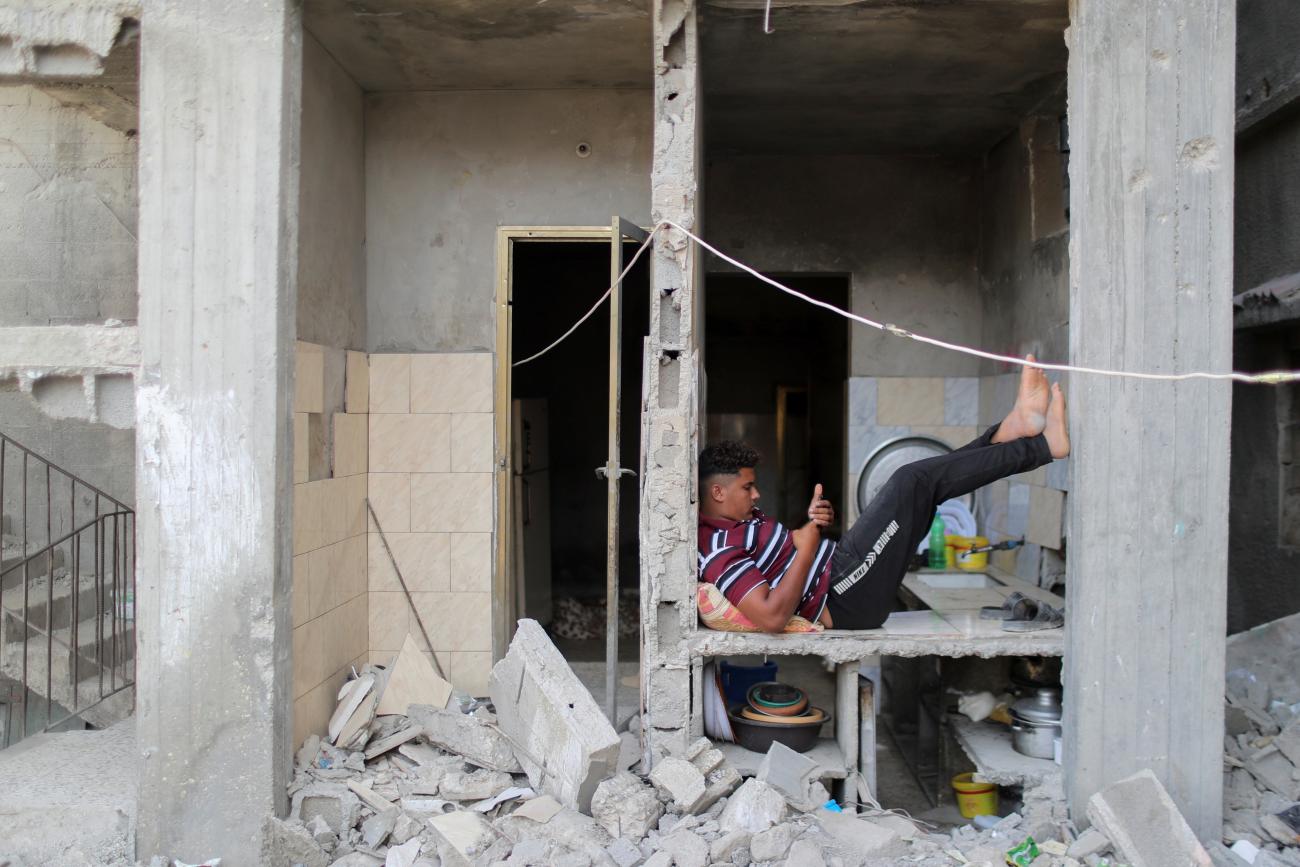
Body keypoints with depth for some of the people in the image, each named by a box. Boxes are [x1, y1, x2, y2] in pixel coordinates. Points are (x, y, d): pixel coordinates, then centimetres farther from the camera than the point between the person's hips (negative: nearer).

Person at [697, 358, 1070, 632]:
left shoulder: (733, 524, 13)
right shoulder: (720, 550, -20)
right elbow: (772, 617, -31)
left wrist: (810, 524, 1)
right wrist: (806, 545, -22)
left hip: (839, 569, 11)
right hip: (843, 599, -11)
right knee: (911, 482, -15)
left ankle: (1009, 430, 6)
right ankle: (1044, 445, -5)